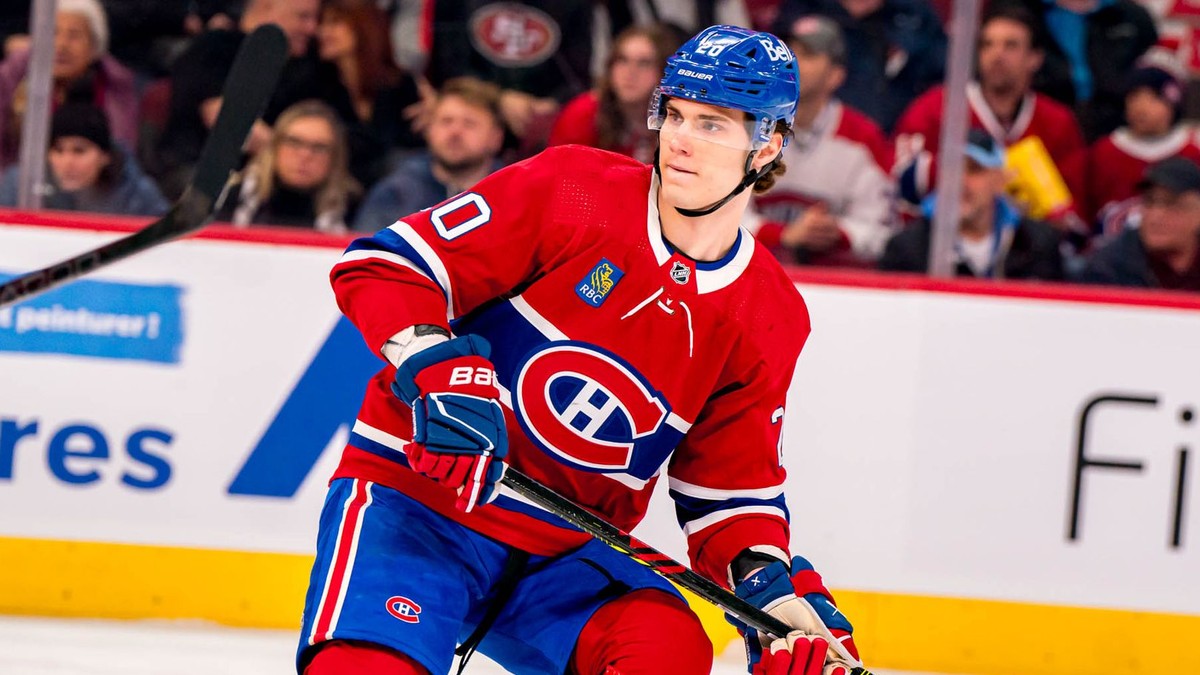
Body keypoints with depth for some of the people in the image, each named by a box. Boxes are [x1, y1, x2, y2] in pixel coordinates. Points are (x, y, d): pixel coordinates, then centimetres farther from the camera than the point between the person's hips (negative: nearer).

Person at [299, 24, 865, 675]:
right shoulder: (573, 191, -10)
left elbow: (730, 486, 8)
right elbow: (381, 263, -10)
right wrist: (440, 371, -27)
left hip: (568, 555, 4)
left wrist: (773, 585, -11)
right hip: (416, 487, -4)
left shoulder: (768, 323, 3)